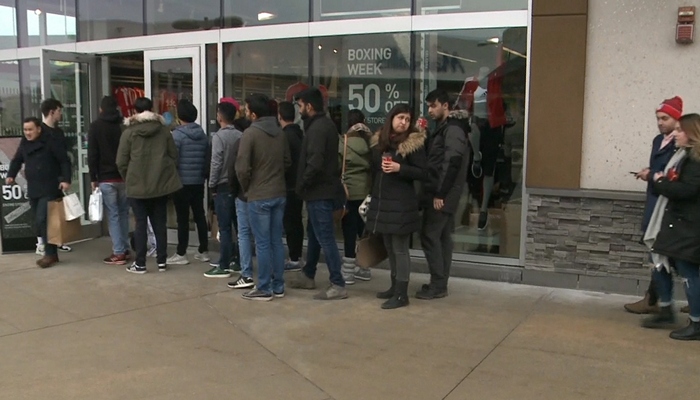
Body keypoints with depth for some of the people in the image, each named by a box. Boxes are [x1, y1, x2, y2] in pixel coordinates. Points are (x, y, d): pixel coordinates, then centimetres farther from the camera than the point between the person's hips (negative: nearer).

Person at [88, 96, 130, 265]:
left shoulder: (96, 126, -1)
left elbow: (92, 154, -6)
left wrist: (93, 178, -1)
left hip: (106, 178, -3)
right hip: (125, 176, 4)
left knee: (112, 215, -2)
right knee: (123, 213, 13)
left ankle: (118, 253, -4)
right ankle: (125, 249, 16)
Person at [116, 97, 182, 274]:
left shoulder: (129, 132, -4)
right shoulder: (164, 129, 3)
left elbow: (121, 162, -4)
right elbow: (174, 156, 5)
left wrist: (128, 178, 12)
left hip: (137, 185, -3)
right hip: (161, 183, 3)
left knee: (141, 223, 4)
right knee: (160, 223, 9)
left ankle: (140, 264, 7)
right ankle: (162, 261, 12)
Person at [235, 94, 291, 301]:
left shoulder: (251, 133, -14)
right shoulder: (280, 132, 5)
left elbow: (242, 167, -17)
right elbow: (287, 162, 12)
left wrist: (246, 187, -1)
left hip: (259, 196, -6)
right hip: (279, 193, 6)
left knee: (263, 244, 1)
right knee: (277, 241, 12)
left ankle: (264, 289, 8)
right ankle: (278, 286, 19)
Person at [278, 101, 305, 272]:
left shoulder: (286, 136, -16)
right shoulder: (300, 133, 10)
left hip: (289, 186, -9)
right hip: (299, 184, 9)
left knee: (290, 222, -3)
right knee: (297, 221, 14)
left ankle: (294, 259, 0)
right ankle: (297, 256, 21)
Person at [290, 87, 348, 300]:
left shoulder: (317, 128, -18)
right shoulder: (325, 124, 14)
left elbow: (314, 163, -27)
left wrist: (302, 185, -13)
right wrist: (305, 185, 13)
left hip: (319, 191, -11)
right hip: (324, 188, 11)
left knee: (325, 237, -6)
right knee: (314, 233, 20)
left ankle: (338, 285, -2)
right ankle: (308, 275, 33)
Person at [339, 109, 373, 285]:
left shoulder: (343, 144, -10)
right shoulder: (370, 142, 1)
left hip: (349, 193, -4)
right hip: (367, 192, 4)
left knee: (349, 232, 0)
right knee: (364, 230, 13)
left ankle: (348, 271, 4)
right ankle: (364, 269, 21)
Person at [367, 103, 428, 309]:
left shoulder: (414, 143, -7)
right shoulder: (378, 141, 11)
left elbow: (423, 173, -10)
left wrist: (399, 168, -21)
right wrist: (371, 195, 17)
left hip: (401, 203, -6)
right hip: (381, 201, 7)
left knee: (400, 249, -4)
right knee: (389, 247, 15)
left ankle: (402, 294, 2)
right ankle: (395, 286, 28)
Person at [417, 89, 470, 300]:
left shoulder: (453, 130, -13)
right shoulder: (444, 128, 18)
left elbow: (451, 164, -21)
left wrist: (440, 194, -21)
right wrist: (438, 193, 9)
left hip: (442, 195, -10)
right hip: (441, 193, 10)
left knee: (430, 236, -8)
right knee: (442, 236, 11)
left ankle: (438, 285, -2)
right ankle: (440, 283, 17)